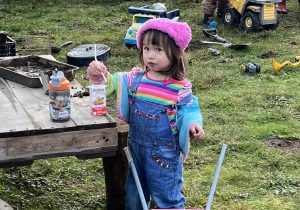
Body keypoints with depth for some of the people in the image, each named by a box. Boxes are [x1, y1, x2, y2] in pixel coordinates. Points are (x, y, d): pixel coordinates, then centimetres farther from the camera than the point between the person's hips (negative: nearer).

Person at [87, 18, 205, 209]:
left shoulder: (180, 88, -14)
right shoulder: (135, 78, -3)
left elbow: (188, 111, -8)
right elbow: (115, 83, -2)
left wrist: (192, 123, -29)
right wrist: (101, 77, -22)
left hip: (164, 152, -5)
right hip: (136, 146, 5)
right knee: (134, 194, 21)